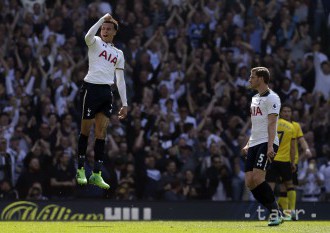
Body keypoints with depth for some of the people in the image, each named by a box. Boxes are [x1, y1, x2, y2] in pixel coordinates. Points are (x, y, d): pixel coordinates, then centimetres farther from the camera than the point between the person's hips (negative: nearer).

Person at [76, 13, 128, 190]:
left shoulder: (118, 54, 19)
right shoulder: (95, 42, 5)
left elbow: (120, 80, 19)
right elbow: (88, 36, -22)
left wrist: (124, 103, 13)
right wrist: (102, 19, -20)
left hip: (106, 92, 5)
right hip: (91, 88, -5)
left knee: (102, 132, 0)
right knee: (86, 130, 1)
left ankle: (96, 174, 0)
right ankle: (81, 170, 10)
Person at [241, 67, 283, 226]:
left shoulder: (271, 98, -6)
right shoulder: (255, 99, 22)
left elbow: (272, 124, -14)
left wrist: (270, 146, -22)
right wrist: (248, 144, 23)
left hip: (267, 143, -9)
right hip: (254, 144, 9)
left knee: (257, 178, -21)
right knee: (249, 182, -2)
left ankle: (276, 211, -11)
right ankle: (274, 212, 4)